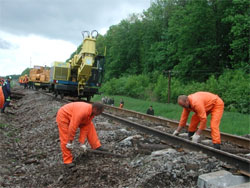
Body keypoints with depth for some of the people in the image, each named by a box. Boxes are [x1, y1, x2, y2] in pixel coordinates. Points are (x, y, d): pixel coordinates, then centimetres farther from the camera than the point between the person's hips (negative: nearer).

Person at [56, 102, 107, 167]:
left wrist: (82, 143, -11)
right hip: (63, 116, -8)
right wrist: (70, 141, -25)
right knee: (66, 139, -11)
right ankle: (68, 160, 3)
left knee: (90, 126, 2)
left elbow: (85, 127, -9)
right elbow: (73, 126, -34)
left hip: (75, 116, 8)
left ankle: (97, 146, 10)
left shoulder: (91, 113, -11)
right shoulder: (82, 111, -38)